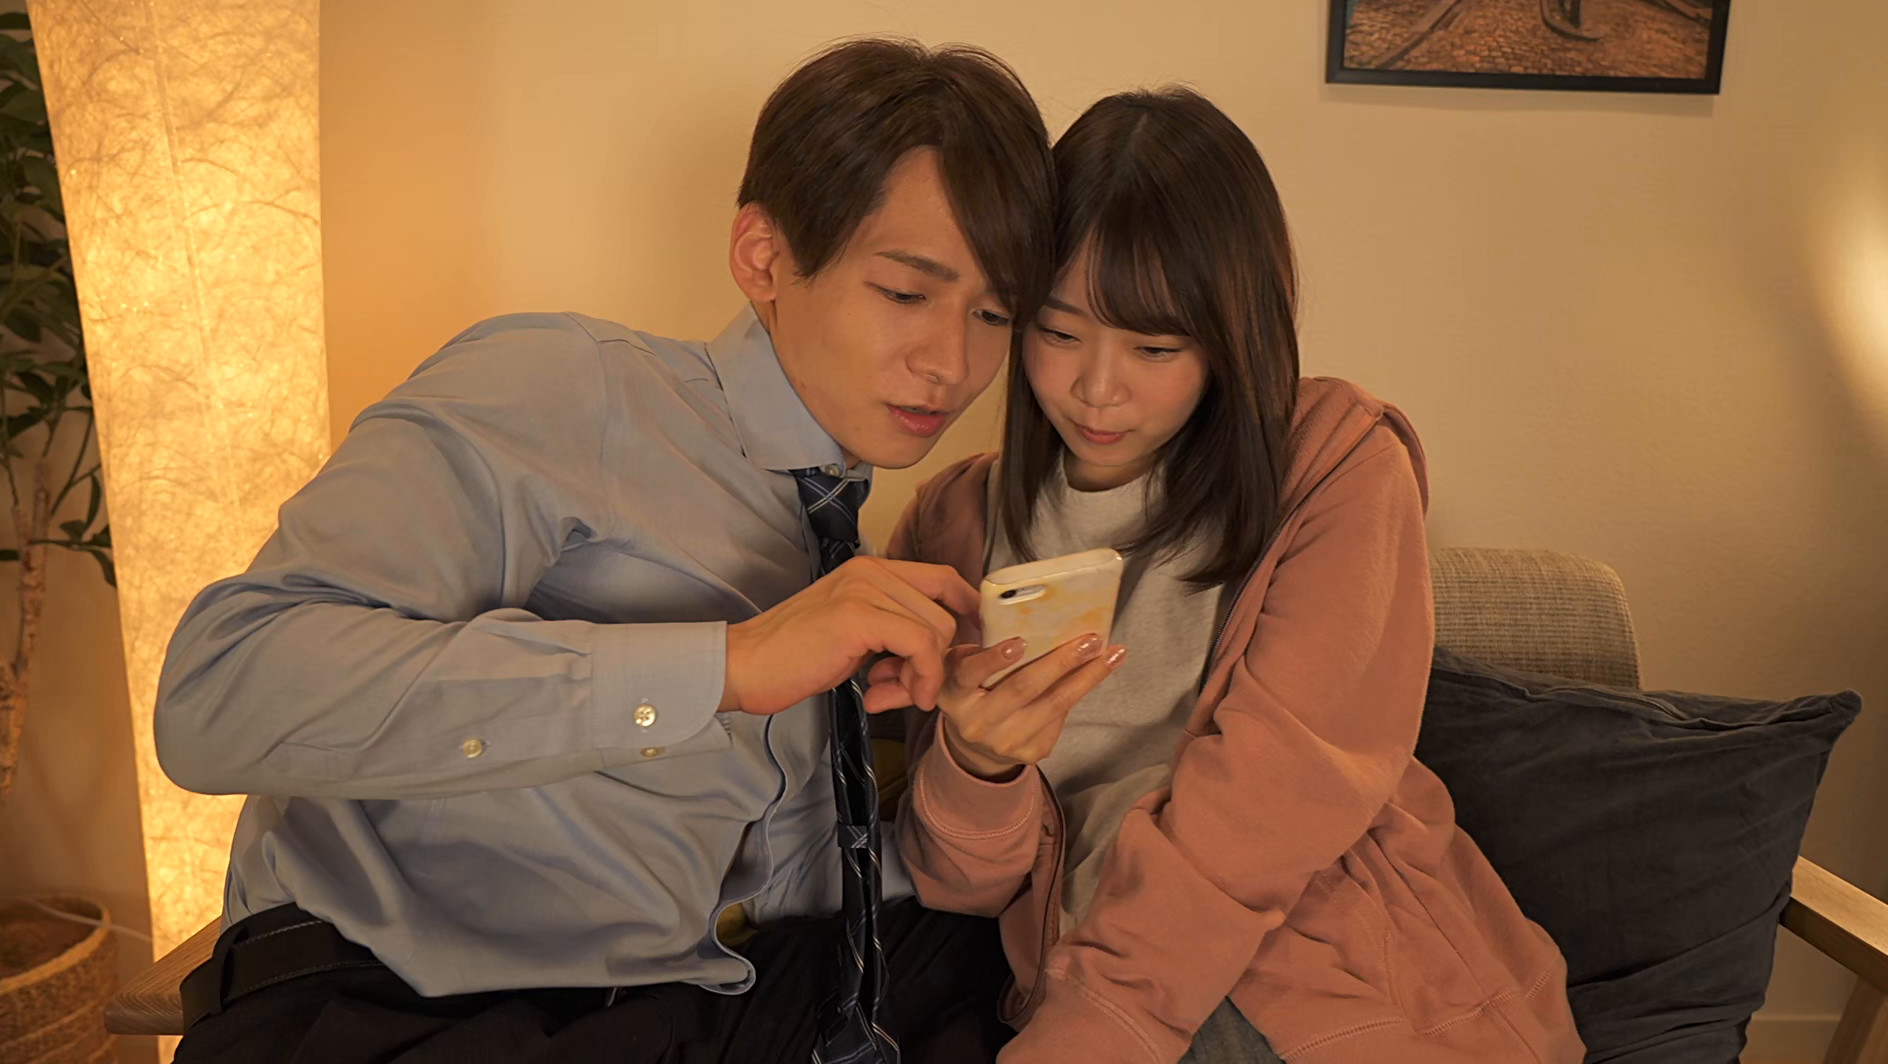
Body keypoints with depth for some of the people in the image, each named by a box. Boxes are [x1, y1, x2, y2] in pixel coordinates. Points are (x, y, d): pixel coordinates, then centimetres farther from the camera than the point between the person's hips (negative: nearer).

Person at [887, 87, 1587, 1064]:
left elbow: (1272, 803, -9)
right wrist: (975, 764, -17)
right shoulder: (956, 522, 7)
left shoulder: (1335, 464, -1)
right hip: (1077, 984, 2)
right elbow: (965, 885, 5)